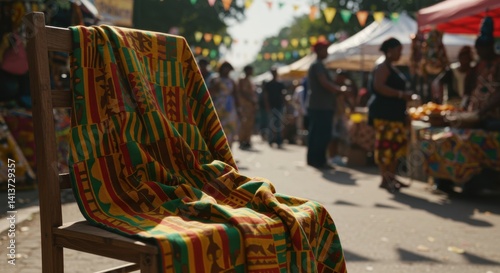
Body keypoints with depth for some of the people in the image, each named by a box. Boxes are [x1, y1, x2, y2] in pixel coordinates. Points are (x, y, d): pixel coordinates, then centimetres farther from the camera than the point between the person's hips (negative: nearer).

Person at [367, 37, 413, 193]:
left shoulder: (392, 68, 21)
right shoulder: (382, 67, -9)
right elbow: (379, 87, -23)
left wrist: (405, 96, 17)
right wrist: (401, 94, -22)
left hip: (395, 113, 10)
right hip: (384, 113, -10)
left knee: (396, 145, 9)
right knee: (385, 145, -10)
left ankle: (391, 177, 16)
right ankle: (385, 179, -7)